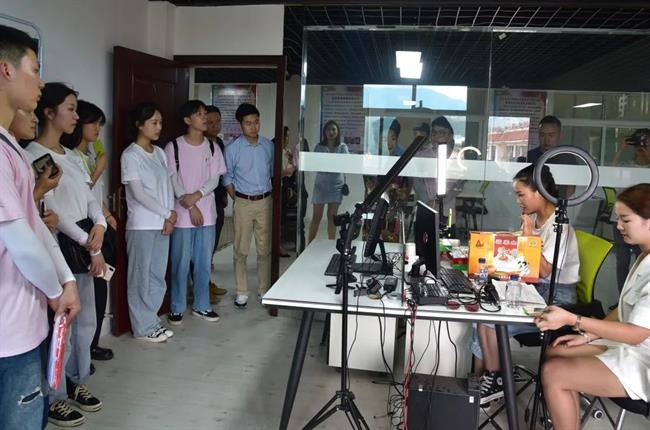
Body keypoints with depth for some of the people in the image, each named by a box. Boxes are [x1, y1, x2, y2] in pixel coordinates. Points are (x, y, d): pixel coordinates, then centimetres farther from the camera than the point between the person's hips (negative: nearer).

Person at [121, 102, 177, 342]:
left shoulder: (160, 153, 12)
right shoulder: (130, 155, -9)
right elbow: (139, 193, -13)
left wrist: (172, 213, -3)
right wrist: (166, 214, -10)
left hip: (162, 224, 7)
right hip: (142, 225, -7)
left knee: (158, 275, 12)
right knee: (141, 276, 3)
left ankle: (151, 321, 24)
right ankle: (143, 327, 14)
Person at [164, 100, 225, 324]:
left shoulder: (212, 147, 6)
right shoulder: (173, 147, -4)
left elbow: (215, 179, 1)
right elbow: (172, 180, -6)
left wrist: (196, 196, -15)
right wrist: (190, 206, -11)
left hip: (207, 213, 3)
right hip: (182, 214, -3)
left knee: (204, 262, 9)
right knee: (181, 262, 3)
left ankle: (201, 305, 23)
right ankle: (177, 308, 17)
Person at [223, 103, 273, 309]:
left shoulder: (268, 145, 2)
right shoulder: (232, 149, -6)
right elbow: (227, 178, 2)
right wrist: (237, 200, -1)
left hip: (265, 201, 2)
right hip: (243, 203, -2)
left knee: (265, 249, 8)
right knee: (241, 249, 3)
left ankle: (264, 290, 20)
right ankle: (241, 292, 15)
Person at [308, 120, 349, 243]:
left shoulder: (342, 147, 4)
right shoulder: (319, 146, 4)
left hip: (336, 184, 0)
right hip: (321, 184, 0)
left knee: (332, 216, 5)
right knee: (316, 216, 3)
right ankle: (310, 244, 13)